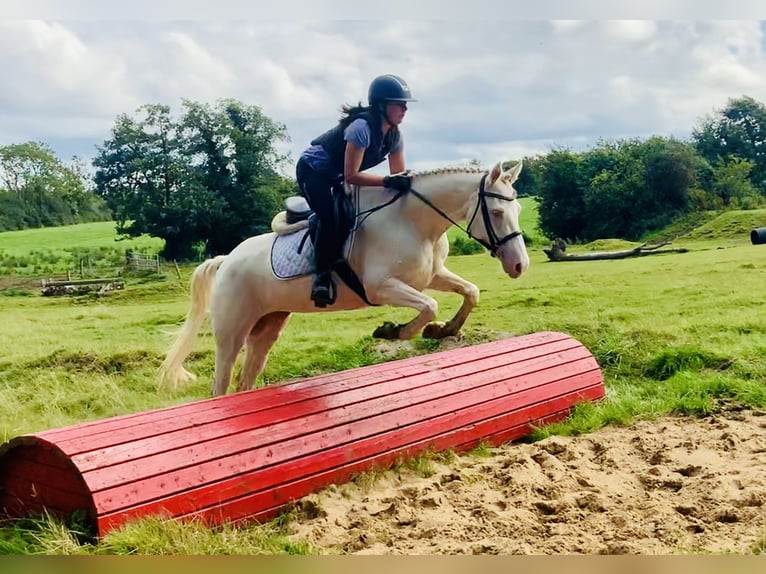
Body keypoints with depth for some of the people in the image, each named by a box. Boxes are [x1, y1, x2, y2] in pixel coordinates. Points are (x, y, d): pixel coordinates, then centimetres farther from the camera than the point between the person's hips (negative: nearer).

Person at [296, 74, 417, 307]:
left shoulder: (394, 135, -6)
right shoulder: (362, 127, -31)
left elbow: (399, 175, -2)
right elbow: (351, 176, -34)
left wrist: (405, 183, -24)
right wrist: (387, 181, -41)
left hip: (336, 177, 10)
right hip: (311, 169, -9)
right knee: (331, 216, -27)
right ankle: (322, 276, -22)